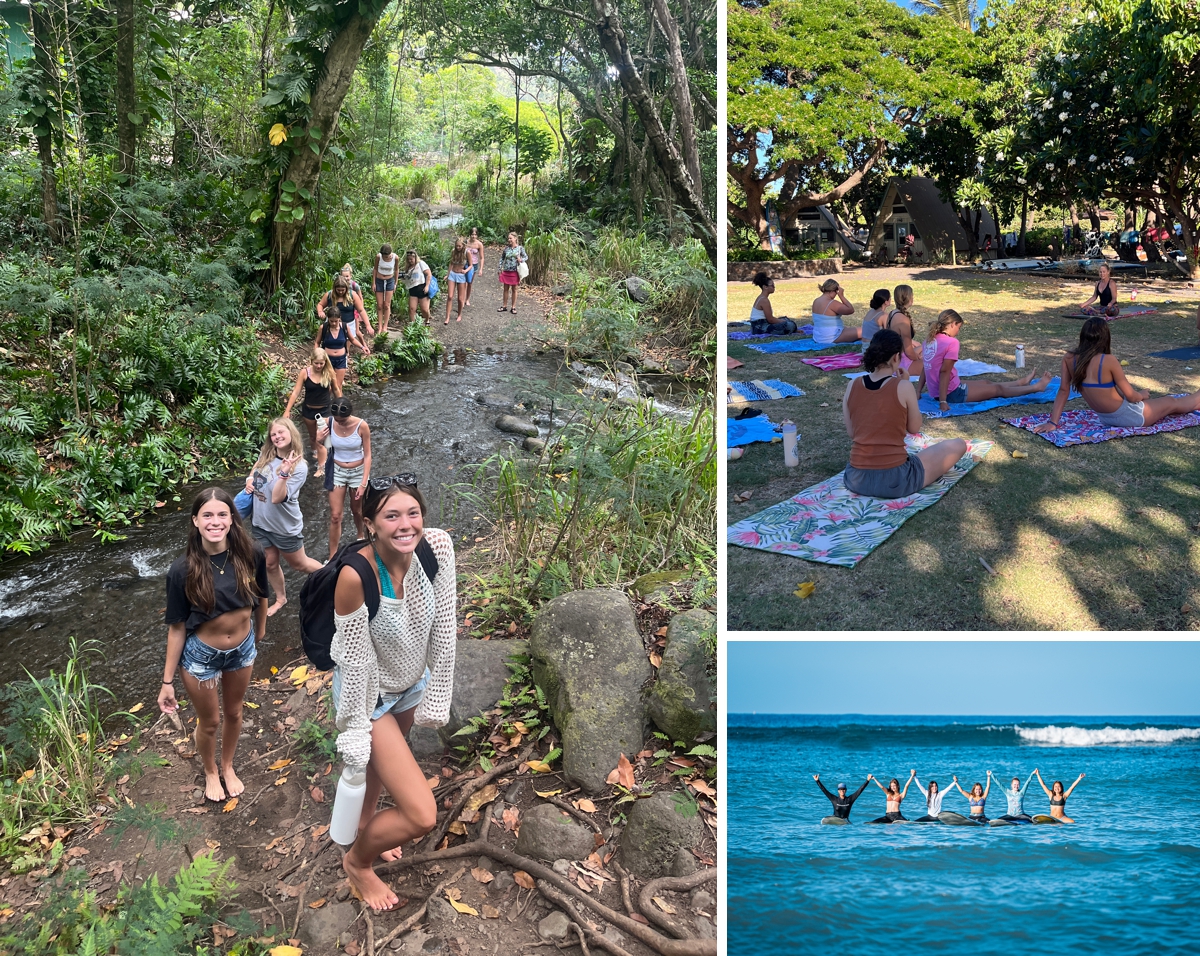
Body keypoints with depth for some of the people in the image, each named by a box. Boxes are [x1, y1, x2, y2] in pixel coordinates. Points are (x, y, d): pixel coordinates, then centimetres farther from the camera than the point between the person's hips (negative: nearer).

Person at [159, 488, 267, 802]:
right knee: (209, 721, 19)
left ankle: (227, 766, 54)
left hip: (242, 649, 2)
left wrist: (260, 630, 16)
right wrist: (167, 681, -11)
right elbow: (177, 627, -16)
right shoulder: (183, 570, -25)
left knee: (233, 712, 25)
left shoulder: (251, 555, -20)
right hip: (201, 656, -2)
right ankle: (210, 771, 50)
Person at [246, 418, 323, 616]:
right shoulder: (266, 455, -6)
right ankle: (280, 598, 41)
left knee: (299, 564, 14)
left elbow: (277, 498, -30)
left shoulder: (299, 467, -24)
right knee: (270, 563, 19)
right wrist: (250, 479, -3)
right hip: (260, 521, 6)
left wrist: (284, 473, -43)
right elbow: (257, 466, 18)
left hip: (284, 526, -6)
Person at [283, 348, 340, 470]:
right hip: (308, 409, 2)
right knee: (312, 436, 22)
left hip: (324, 410, -2)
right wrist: (287, 410, -14)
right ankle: (317, 452, 49)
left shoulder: (329, 372, -15)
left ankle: (321, 466, 3)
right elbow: (295, 392, -13)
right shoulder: (305, 372, -16)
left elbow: (336, 389, 1)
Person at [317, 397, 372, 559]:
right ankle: (332, 557, 11)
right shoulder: (329, 424, -15)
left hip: (358, 472, -1)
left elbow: (367, 455, -13)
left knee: (357, 510, 20)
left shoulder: (362, 426, -21)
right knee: (335, 516, 1)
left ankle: (361, 536, 50)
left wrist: (364, 483, -15)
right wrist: (318, 440, -24)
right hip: (337, 472, 1)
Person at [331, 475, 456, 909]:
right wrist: (354, 730, -15)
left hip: (412, 683, 5)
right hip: (372, 695, -5)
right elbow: (355, 661, -25)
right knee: (422, 816, -4)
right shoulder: (355, 576, -36)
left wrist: (436, 699, -5)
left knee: (383, 762, 34)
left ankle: (364, 822, 67)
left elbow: (443, 631, -12)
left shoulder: (438, 546, -23)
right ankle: (357, 860, 28)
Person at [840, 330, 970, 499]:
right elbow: (914, 428, 4)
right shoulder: (903, 387, -11)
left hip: (856, 479, 6)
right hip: (895, 481, -6)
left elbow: (852, 434, 9)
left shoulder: (852, 386, 0)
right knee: (958, 445, 15)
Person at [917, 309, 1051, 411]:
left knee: (986, 383, 30)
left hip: (934, 392, 8)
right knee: (998, 389, 13)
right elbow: (944, 372, -24)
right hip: (952, 394, -8)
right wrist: (943, 401, -23)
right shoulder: (951, 342, -21)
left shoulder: (930, 339, 4)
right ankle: (1036, 387, 33)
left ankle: (1021, 382, 52)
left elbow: (924, 368, 7)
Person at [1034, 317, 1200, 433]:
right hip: (1129, 417, -6)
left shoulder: (1069, 359, -10)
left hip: (1105, 418, 6)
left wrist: (1053, 422, -7)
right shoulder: (1108, 360, -25)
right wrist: (1143, 395, 5)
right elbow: (1131, 396, -16)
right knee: (1173, 403, 23)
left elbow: (1063, 391, -10)